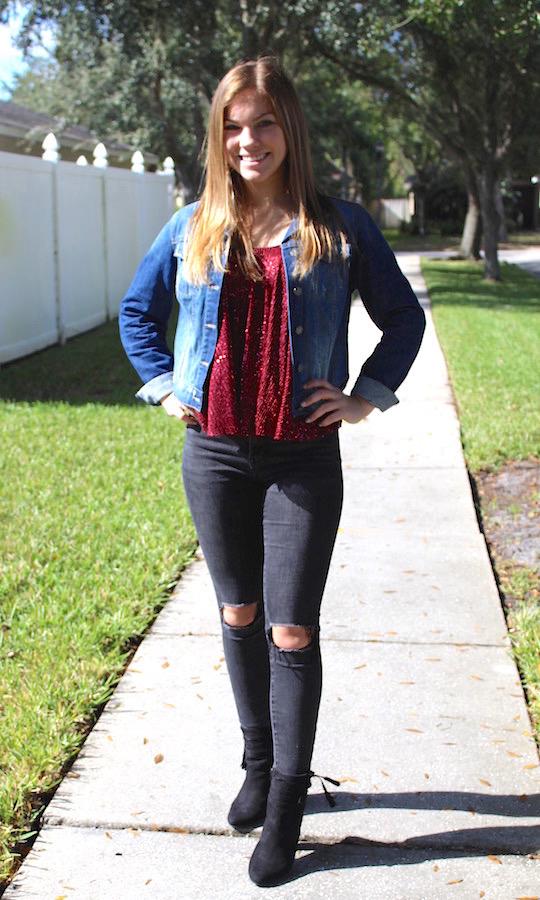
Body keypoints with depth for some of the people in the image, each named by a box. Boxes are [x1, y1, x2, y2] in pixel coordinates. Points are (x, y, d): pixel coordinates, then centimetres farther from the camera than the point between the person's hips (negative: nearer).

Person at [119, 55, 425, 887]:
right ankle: (259, 763, 34)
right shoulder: (192, 228, 5)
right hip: (214, 453, 3)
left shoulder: (339, 227, -2)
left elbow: (403, 318, 8)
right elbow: (138, 310, 18)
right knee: (238, 618, 14)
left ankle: (287, 803, 14)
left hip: (303, 459, -3)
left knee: (292, 633, -2)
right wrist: (166, 387, 7)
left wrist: (365, 398, -2)